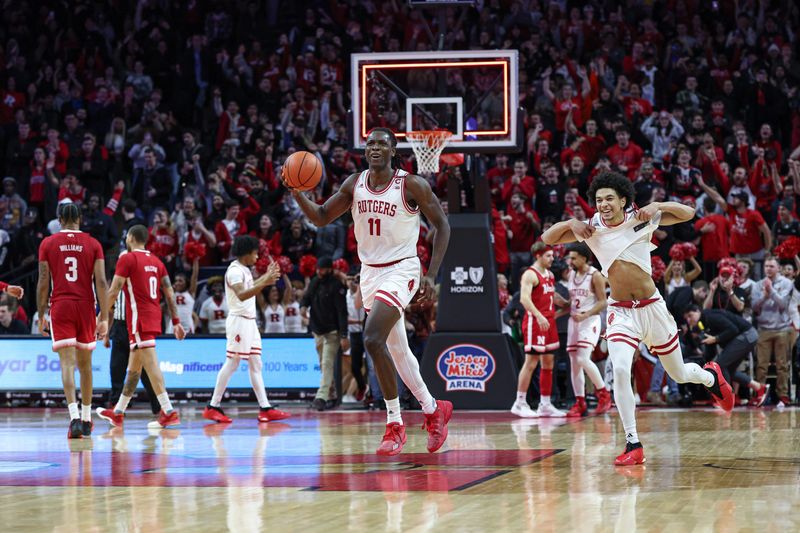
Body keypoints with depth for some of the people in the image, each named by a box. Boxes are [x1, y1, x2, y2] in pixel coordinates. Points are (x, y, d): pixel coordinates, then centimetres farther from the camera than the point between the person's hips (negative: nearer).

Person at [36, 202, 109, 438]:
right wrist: (104, 318, -2)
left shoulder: (48, 244, 1)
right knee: (85, 364, 15)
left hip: (60, 306, -2)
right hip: (85, 307, 2)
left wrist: (41, 316, 6)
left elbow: (43, 283, 0)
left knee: (67, 364, -9)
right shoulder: (93, 244, 3)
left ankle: (74, 417, -25)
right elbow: (101, 282, -3)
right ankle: (86, 418, 24)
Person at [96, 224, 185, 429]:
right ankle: (118, 413, 24)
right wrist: (176, 322, 12)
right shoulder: (156, 261, 15)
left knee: (151, 364, -12)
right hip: (154, 317, 8)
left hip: (139, 318, -8)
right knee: (133, 367, 15)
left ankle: (169, 412, -20)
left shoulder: (127, 259, -6)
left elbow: (113, 292, -10)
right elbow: (170, 294, 11)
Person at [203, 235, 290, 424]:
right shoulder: (235, 270, -14)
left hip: (250, 321, 10)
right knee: (232, 364, -7)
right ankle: (212, 407, -3)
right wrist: (264, 283, -34)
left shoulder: (244, 270, 15)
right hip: (239, 321, -10)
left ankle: (265, 408, 3)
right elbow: (241, 295, -28)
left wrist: (266, 276, 31)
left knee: (255, 364, 5)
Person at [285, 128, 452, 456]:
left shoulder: (412, 185, -11)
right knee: (396, 349, 14)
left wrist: (432, 274, -13)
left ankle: (395, 425, -13)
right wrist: (297, 193, -12)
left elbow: (441, 225, -5)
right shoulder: (354, 184, 4)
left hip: (401, 271, -7)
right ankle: (433, 409, 33)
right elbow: (321, 217, 8)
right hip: (370, 272, 7)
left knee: (373, 339, -23)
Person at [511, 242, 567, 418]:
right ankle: (520, 403, -2)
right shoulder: (530, 275, -12)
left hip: (548, 322, 9)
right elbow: (524, 298, -24)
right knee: (531, 362, -8)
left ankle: (545, 405, 14)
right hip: (534, 322, -9)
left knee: (548, 362, 9)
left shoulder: (550, 275, 16)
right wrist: (539, 316, -34)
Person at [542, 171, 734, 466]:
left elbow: (687, 213, -8)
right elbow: (548, 238, -3)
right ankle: (633, 445, -17)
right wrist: (571, 224, -21)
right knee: (620, 370, -23)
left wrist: (658, 206, -24)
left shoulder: (640, 219, -7)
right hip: (620, 311, 0)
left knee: (679, 374, 14)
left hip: (652, 306, 0)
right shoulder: (592, 228, -4)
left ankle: (710, 376, 51)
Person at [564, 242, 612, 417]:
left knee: (583, 359, -20)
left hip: (590, 320, -7)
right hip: (574, 320, 7)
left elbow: (603, 303, -12)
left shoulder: (595, 275, -9)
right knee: (574, 362, 4)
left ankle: (604, 394, -6)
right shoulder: (571, 275, 13)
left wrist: (585, 315, -21)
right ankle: (580, 403, 9)